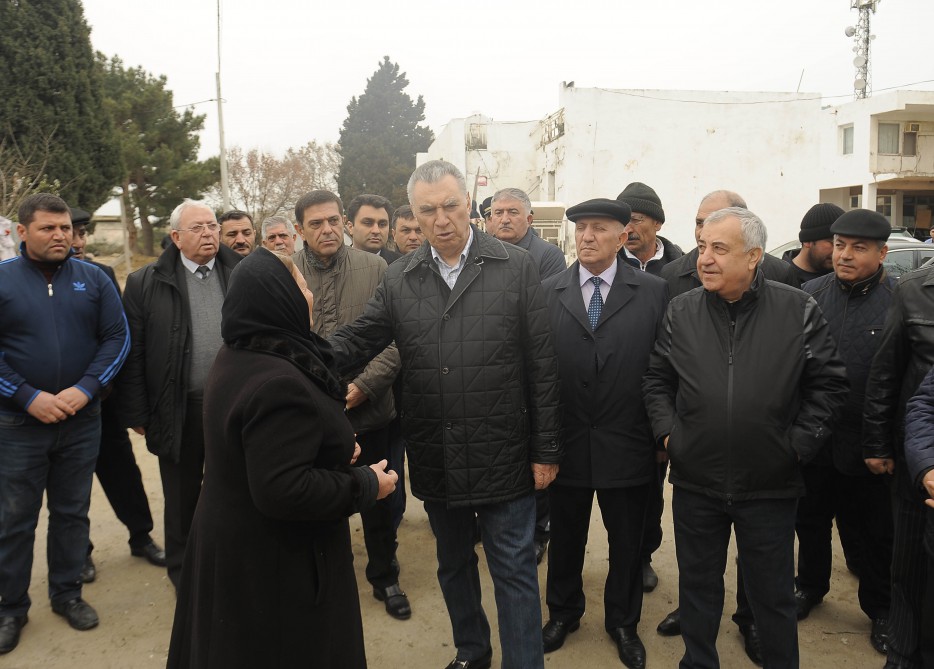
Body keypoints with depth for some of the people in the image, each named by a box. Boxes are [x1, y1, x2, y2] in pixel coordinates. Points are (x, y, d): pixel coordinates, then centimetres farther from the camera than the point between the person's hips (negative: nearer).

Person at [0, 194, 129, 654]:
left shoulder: (93, 279, 1)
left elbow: (117, 337, 0)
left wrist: (86, 388, -13)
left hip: (82, 420, 2)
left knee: (72, 512, 13)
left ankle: (67, 593, 30)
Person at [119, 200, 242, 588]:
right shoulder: (146, 283, -2)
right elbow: (133, 355, -3)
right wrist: (137, 415, -4)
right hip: (179, 412, -1)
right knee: (182, 497, 15)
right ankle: (181, 568, 35)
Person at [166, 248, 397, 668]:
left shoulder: (236, 355, 3)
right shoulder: (278, 383, -30)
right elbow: (282, 491, -33)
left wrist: (326, 452, 12)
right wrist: (366, 486, -21)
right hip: (276, 562, -10)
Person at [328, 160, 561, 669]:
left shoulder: (515, 268, -7)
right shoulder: (400, 279, 2)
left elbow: (541, 367, -7)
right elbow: (357, 341, 1)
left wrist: (545, 450, -7)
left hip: (502, 456, -4)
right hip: (435, 459, 4)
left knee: (514, 573, 6)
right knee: (453, 565, 22)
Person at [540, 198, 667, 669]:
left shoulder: (653, 291, -4)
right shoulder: (548, 292, -2)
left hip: (627, 444, 0)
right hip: (566, 440, 1)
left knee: (627, 542, 16)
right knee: (565, 537, 18)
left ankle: (623, 622, 38)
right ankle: (563, 612, 42)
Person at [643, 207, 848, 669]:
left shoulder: (798, 310, -6)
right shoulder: (680, 311, 0)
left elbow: (828, 383, 0)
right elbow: (657, 381, 8)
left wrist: (799, 443, -6)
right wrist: (667, 432, -4)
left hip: (770, 484, -2)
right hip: (695, 481, 2)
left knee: (773, 595, 13)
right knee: (698, 587, 18)